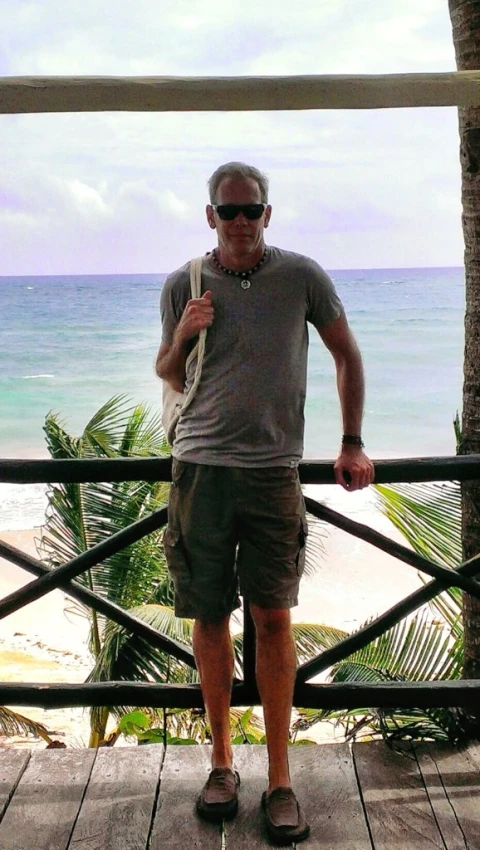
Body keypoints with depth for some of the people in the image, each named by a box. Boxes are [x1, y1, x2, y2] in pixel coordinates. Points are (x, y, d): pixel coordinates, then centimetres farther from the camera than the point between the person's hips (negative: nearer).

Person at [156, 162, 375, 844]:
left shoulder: (302, 276, 2)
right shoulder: (184, 284, 5)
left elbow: (347, 356, 12)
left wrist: (352, 443, 7)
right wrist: (182, 335, -7)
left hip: (273, 469, -1)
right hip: (200, 467, 1)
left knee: (274, 617, -2)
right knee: (210, 617, 5)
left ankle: (280, 781, 10)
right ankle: (222, 762, 22)